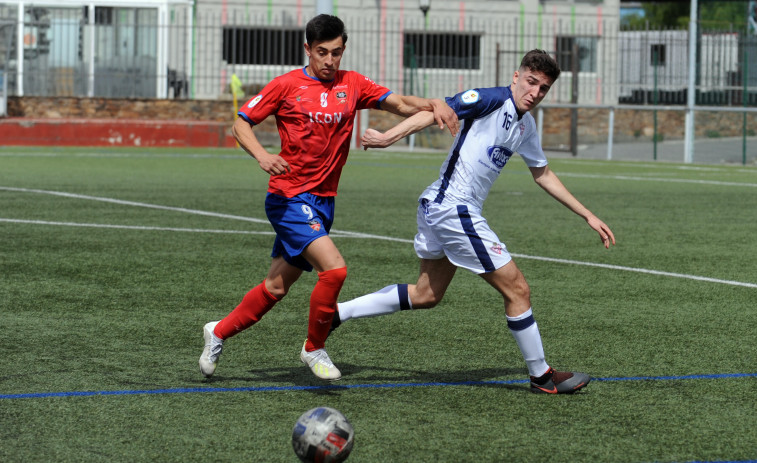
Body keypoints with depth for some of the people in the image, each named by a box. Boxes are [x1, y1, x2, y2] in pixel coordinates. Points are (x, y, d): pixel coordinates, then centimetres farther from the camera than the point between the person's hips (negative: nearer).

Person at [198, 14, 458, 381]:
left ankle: (218, 333, 33)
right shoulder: (286, 85, -5)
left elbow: (398, 103, 1)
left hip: (323, 201, 6)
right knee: (334, 268, -23)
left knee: (276, 288, 12)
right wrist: (261, 155, -19)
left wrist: (433, 105, -19)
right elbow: (240, 123, 0)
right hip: (290, 198, -6)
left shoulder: (352, 85, 7)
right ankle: (314, 349, -3)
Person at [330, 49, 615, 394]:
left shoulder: (526, 126, 15)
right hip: (453, 207, -10)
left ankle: (336, 313, 21)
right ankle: (541, 376, 10)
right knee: (517, 290, -2)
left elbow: (543, 175, 27)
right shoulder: (493, 100, -13)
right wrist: (389, 137, -31)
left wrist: (587, 216, 29)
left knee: (426, 295, 19)